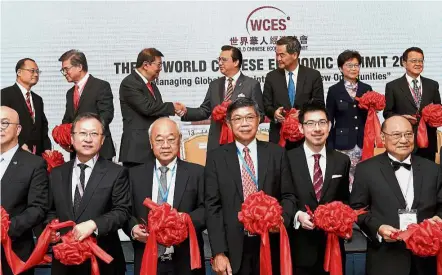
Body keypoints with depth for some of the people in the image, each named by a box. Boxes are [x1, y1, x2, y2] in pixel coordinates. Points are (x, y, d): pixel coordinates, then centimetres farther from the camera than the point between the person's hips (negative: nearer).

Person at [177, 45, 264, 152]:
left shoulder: (252, 84, -1)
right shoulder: (214, 84, 12)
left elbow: (259, 114, -3)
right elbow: (205, 111, 11)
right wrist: (186, 111, -5)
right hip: (216, 142, 4)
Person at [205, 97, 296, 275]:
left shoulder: (277, 153, 4)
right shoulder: (216, 157, 1)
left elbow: (288, 196, 8)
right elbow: (212, 206, -3)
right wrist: (218, 252, -8)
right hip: (233, 250, -1)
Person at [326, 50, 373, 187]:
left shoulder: (367, 88, 10)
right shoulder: (334, 90, 3)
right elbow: (329, 120, 2)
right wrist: (330, 147, -2)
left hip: (364, 143, 3)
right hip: (343, 145, -2)